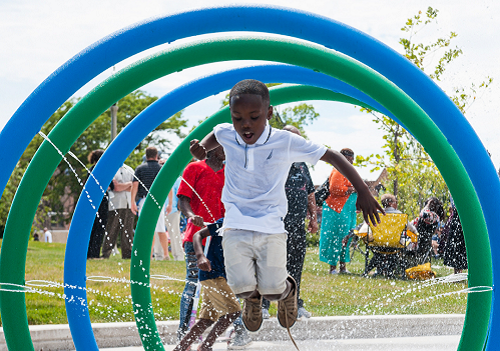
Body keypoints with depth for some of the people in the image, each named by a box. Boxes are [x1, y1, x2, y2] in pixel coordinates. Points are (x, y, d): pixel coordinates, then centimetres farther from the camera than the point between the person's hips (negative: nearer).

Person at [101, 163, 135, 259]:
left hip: (128, 204, 5)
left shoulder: (129, 170, 19)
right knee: (112, 230, -8)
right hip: (115, 204, -5)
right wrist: (129, 184, 5)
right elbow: (116, 187, -9)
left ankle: (127, 253, 4)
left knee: (128, 230, 2)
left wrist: (121, 186, -3)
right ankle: (106, 253, -4)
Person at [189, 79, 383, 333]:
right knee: (241, 287, -15)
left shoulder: (286, 142, -10)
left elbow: (333, 157, -4)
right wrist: (201, 148, 5)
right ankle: (252, 299, 26)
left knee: (272, 290, -7)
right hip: (236, 225, 1)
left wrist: (363, 192, -7)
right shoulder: (226, 135, -1)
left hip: (271, 228, -1)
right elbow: (214, 135, 27)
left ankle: (287, 290, 34)